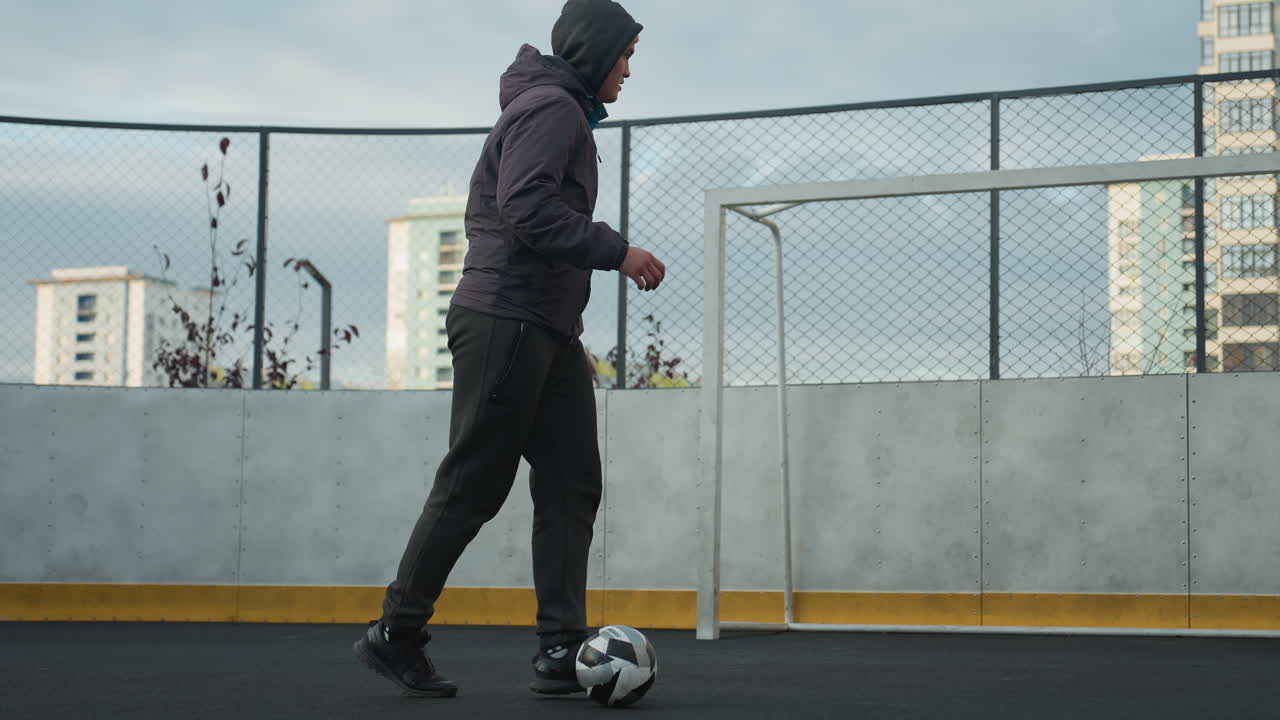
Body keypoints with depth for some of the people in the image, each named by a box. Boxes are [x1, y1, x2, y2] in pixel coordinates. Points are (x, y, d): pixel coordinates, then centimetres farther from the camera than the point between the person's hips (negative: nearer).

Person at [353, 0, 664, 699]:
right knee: (472, 485, -5)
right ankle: (395, 633, 5)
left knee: (572, 484, 3)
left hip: (546, 329, 10)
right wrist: (616, 250, -19)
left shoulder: (564, 112, 23)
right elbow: (527, 209, -21)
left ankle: (561, 651, 1)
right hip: (506, 320, -10)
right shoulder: (550, 107, -8)